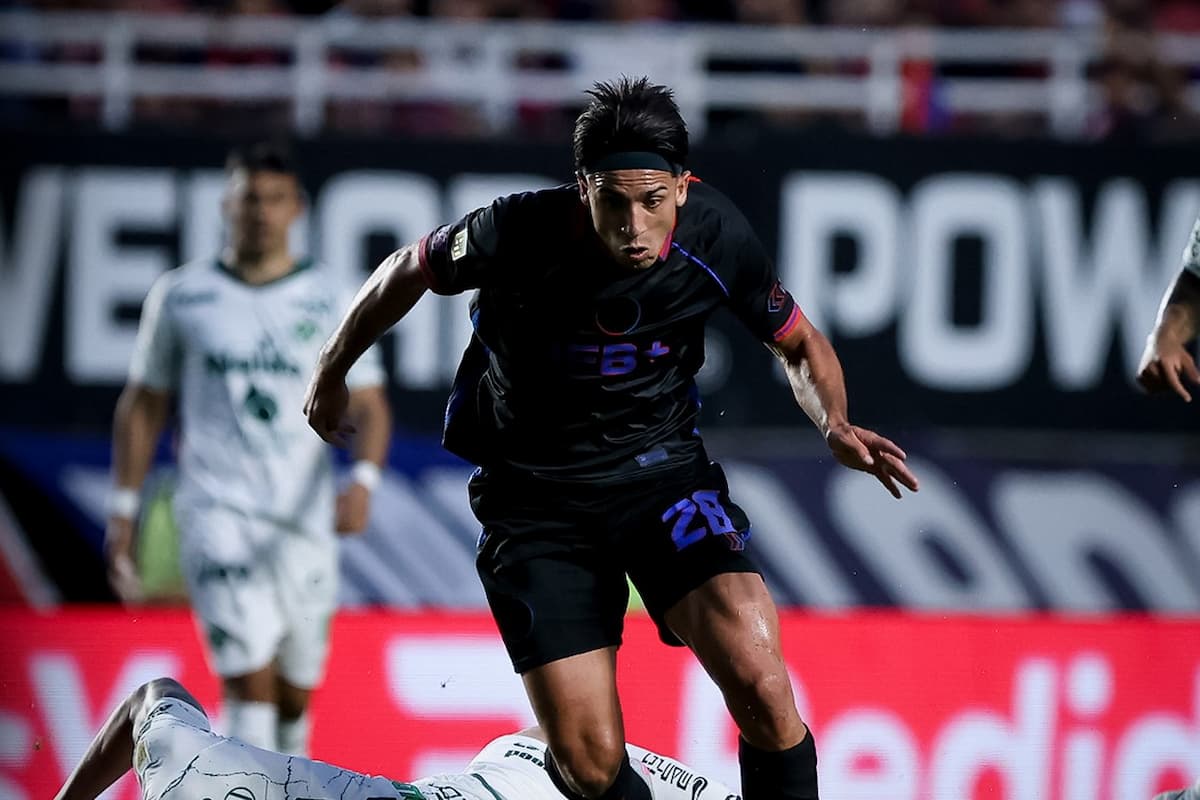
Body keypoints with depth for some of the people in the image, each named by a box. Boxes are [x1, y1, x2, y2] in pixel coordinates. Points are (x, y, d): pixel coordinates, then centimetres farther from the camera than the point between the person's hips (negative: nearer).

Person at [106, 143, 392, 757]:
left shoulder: (331, 302, 6)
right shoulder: (179, 296, 5)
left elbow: (370, 408, 3)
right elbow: (143, 406, 12)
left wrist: (363, 480, -17)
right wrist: (123, 509, 7)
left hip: (305, 520, 2)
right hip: (217, 512, -2)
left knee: (295, 694, 8)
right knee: (251, 679, -17)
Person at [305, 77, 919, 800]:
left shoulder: (716, 236, -14)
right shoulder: (518, 233, -21)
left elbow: (798, 342, 5)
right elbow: (408, 272, 1)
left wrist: (835, 425, -16)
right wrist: (332, 372, 16)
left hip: (663, 470, 1)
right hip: (535, 500, -1)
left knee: (761, 688, -24)